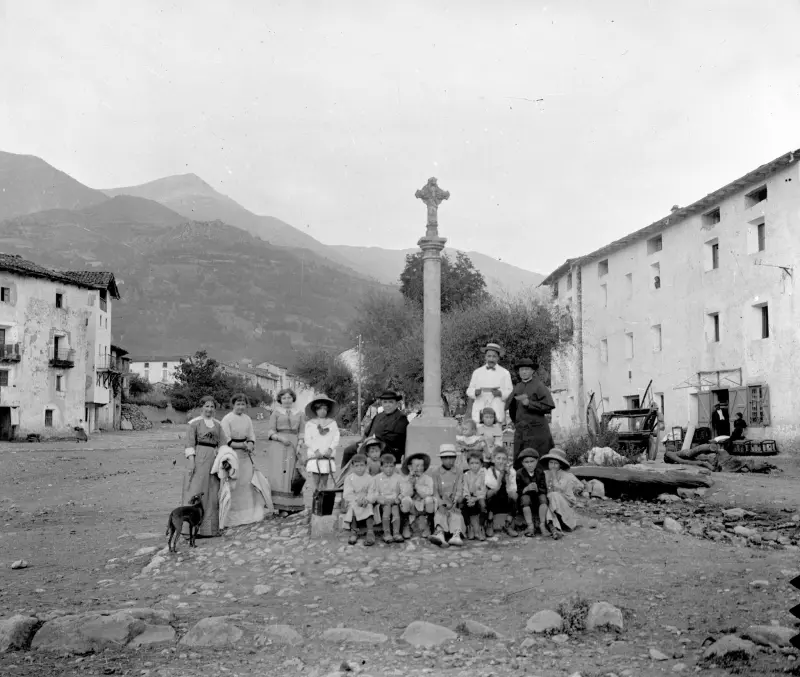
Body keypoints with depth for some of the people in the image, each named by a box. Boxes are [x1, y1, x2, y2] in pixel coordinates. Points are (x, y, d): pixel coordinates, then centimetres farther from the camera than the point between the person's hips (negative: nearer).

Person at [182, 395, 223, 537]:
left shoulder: (217, 424, 15)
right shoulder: (194, 423, -1)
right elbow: (190, 444, -5)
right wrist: (192, 462, -14)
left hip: (214, 459, 5)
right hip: (199, 458, -5)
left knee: (213, 493, 6)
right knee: (196, 491, -7)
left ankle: (210, 527, 14)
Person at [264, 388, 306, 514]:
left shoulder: (299, 414, 14)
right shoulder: (275, 412, 8)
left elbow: (302, 432, 11)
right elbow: (270, 431, 2)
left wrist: (299, 445, -4)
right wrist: (281, 438, -14)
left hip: (294, 446, 2)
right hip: (277, 446, -2)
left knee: (293, 475, -2)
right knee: (278, 474, -10)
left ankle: (292, 506, -1)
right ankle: (279, 505, -11)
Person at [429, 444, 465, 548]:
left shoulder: (459, 474, 14)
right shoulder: (435, 474, 12)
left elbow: (459, 491, 3)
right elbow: (435, 492, 2)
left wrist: (453, 503, -16)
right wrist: (443, 504, -15)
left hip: (454, 504, 1)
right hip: (440, 503, -1)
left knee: (456, 515, -29)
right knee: (440, 513, -31)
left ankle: (456, 535, -57)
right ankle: (440, 533, -59)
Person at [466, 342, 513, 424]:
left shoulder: (505, 373, 12)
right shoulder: (477, 372, 17)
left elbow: (510, 392, 8)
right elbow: (469, 391, 16)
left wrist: (500, 393, -12)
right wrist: (475, 392, -6)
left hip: (497, 411, -1)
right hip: (479, 411, 1)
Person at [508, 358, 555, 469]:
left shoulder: (539, 386, -4)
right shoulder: (517, 387, 14)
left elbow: (548, 406, -11)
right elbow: (510, 405, 24)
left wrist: (529, 403, -16)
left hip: (536, 431, -6)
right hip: (520, 431, 6)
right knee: (518, 462, 4)